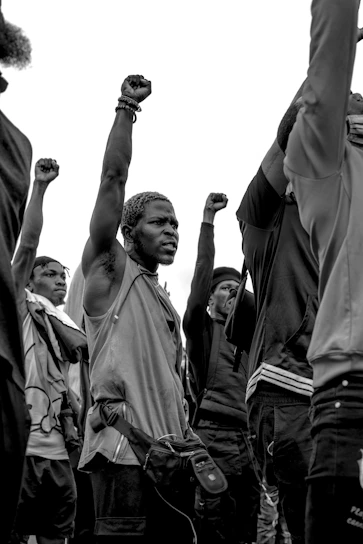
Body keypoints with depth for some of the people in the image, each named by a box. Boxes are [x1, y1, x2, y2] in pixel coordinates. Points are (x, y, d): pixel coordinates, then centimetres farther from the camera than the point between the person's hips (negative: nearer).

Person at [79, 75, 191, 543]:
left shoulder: (162, 300, 26)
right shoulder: (109, 269, 6)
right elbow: (113, 178, -4)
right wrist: (126, 108, -7)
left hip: (168, 450, 8)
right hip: (123, 447, -8)